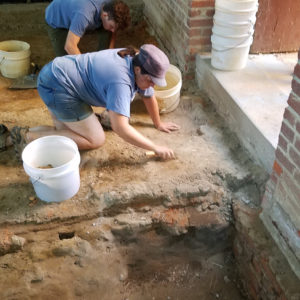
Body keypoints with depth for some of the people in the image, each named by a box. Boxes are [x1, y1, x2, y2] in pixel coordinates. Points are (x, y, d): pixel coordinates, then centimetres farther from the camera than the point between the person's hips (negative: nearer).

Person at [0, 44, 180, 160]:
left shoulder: (136, 62, -1)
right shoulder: (121, 83, -29)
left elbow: (149, 96, 14)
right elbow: (121, 129, -34)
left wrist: (158, 124, 24)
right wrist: (156, 148, -26)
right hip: (58, 85, -10)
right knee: (96, 140, -4)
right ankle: (28, 136, -7)